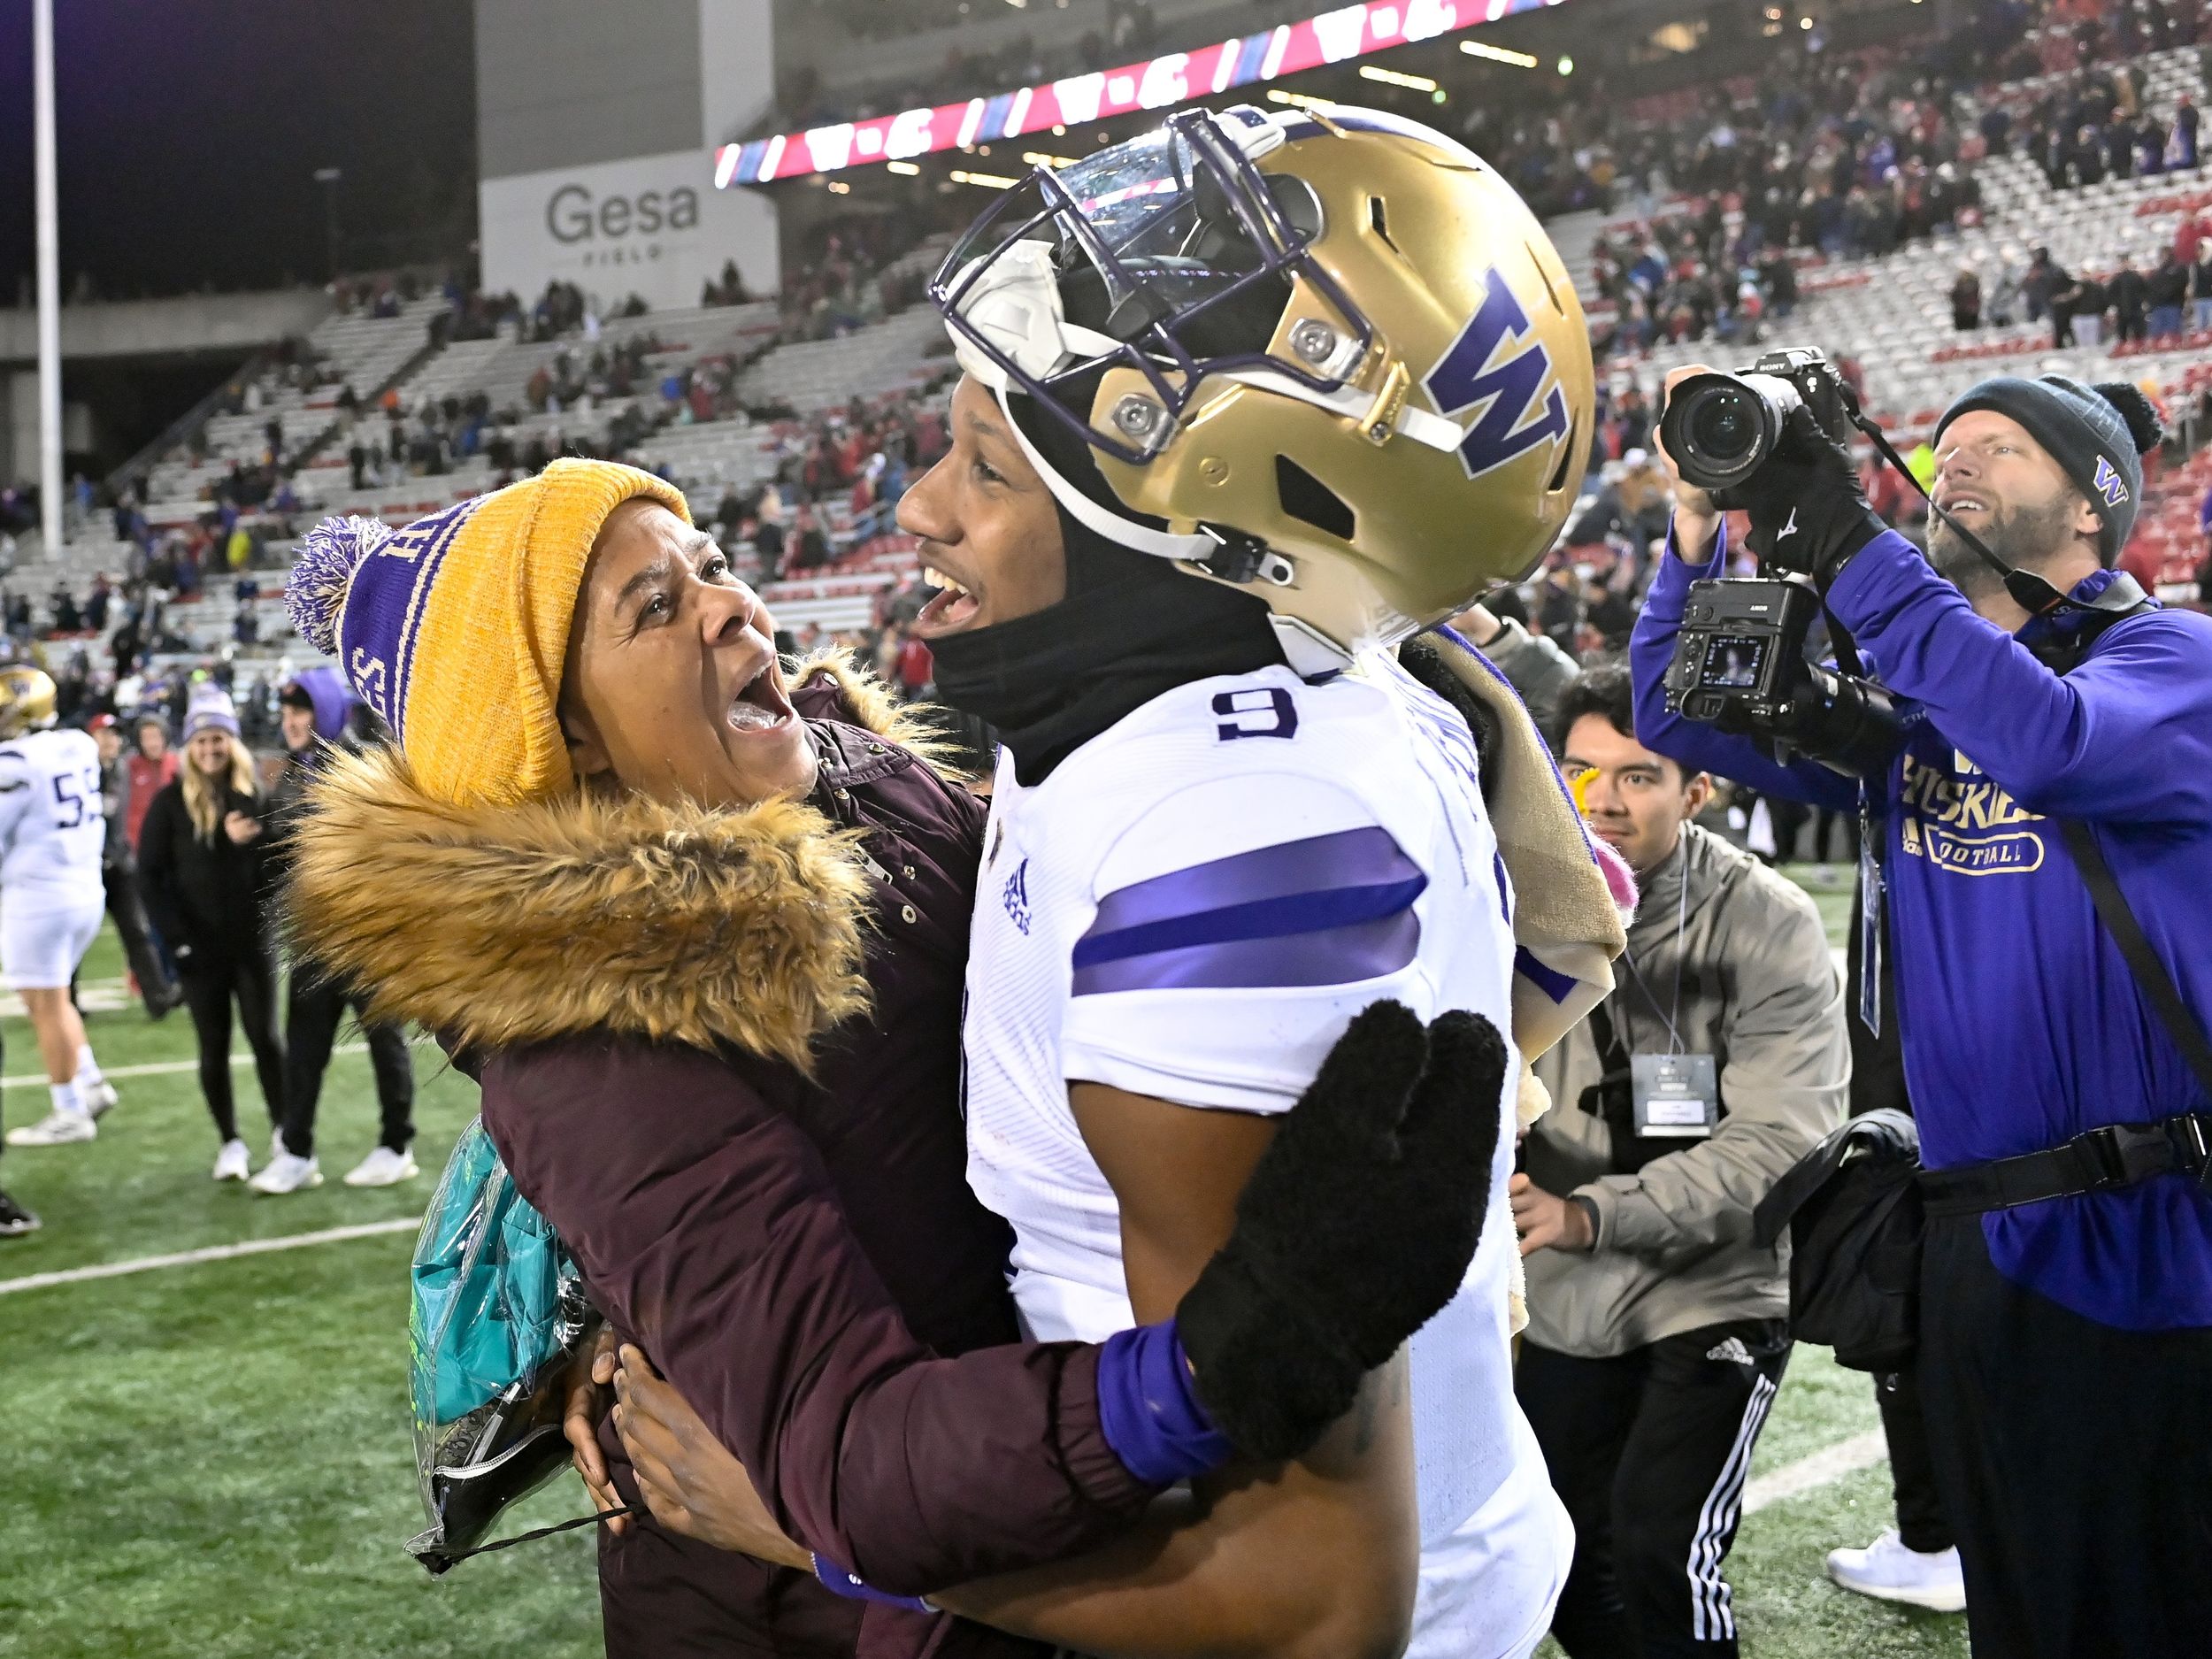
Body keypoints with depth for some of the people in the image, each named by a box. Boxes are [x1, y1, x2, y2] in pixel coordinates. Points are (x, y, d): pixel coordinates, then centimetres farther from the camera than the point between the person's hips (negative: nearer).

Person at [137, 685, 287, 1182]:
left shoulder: (256, 794, 2)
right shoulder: (170, 801, -1)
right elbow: (150, 875, -2)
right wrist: (177, 938, -8)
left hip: (253, 941, 0)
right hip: (199, 947, 0)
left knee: (266, 1038, 2)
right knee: (214, 1047, 5)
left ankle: (283, 1130, 17)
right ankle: (230, 1142, 16)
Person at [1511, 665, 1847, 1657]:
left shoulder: (1768, 926, -16)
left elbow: (1780, 1143, -22)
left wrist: (1591, 1214, -32)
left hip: (1716, 1296, -4)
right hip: (1568, 1306, 4)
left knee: (1660, 1556, -18)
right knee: (1563, 1568, 14)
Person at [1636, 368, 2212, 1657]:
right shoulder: (1900, 701, 13)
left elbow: (2051, 742, -25)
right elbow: (1685, 717, 9)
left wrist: (1847, 547, -26)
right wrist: (1700, 533, -6)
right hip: (1990, 1252, 5)